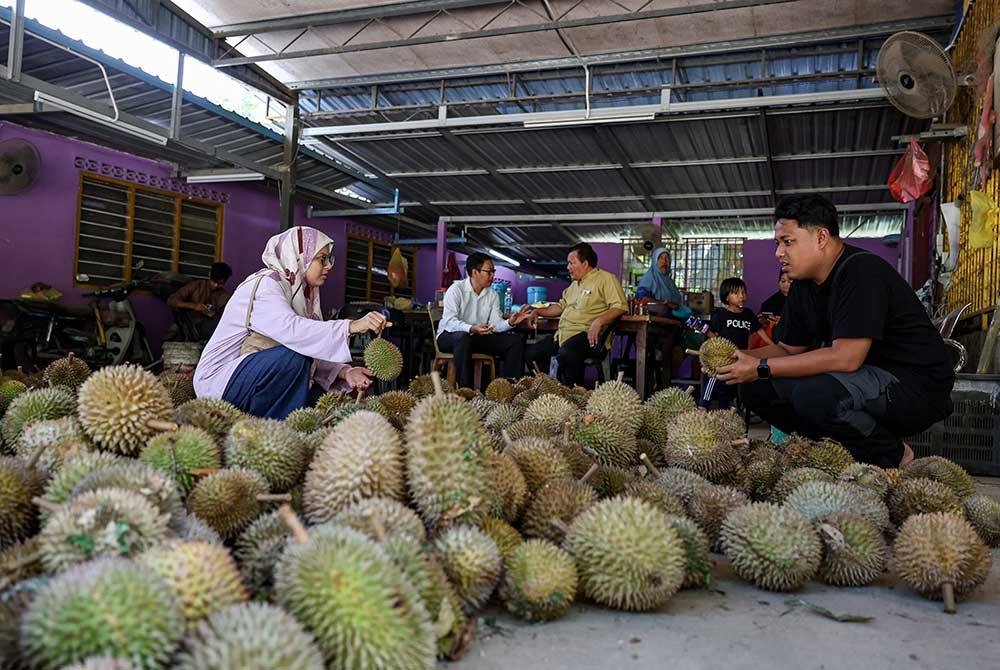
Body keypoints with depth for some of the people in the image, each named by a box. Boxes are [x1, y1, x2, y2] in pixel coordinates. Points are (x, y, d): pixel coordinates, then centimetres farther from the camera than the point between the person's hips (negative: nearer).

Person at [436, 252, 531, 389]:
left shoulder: (492, 294, 7)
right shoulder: (456, 290, -13)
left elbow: (496, 323, -3)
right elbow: (449, 321, -24)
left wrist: (510, 323, -25)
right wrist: (472, 329, -41)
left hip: (479, 337, 6)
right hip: (450, 336, -6)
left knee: (516, 341, -9)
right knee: (463, 338, -42)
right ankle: (465, 389, -37)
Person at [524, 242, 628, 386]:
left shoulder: (606, 279, -2)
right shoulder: (575, 284, 27)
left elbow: (620, 306, -14)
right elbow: (561, 306, 35)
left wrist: (598, 321, -28)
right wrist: (537, 311, 22)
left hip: (587, 335, -9)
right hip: (563, 334, 9)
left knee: (565, 354, -38)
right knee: (531, 353, 2)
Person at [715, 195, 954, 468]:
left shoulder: (862, 271, -21)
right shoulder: (803, 286, 7)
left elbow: (846, 357, -29)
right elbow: (789, 349, 11)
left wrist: (762, 367, -26)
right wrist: (737, 358, -7)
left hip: (917, 384, -9)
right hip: (867, 380, 9)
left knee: (813, 394, -34)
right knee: (758, 389, -3)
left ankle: (892, 456, -6)